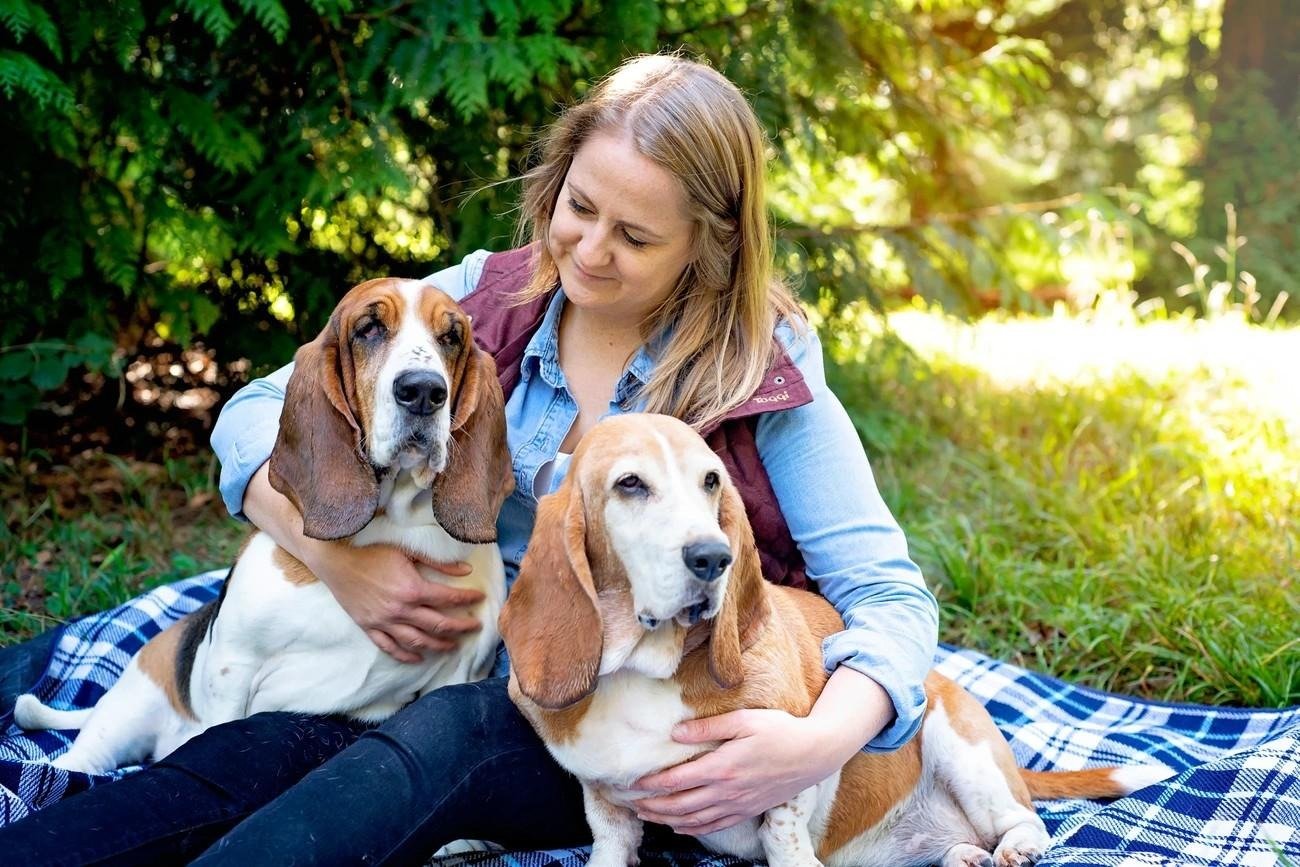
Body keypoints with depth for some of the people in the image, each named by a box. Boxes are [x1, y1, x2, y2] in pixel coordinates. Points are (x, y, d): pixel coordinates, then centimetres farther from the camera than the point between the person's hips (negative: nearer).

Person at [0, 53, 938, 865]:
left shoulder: (763, 375, -9)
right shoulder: (488, 300, 0)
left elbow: (887, 594, -13)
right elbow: (260, 411, 1)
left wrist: (823, 739, -34)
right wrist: (334, 551, -19)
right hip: (462, 666, 4)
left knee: (445, 739, -35)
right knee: (262, 749, -27)